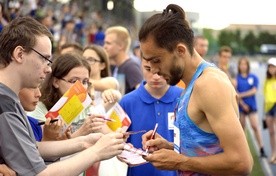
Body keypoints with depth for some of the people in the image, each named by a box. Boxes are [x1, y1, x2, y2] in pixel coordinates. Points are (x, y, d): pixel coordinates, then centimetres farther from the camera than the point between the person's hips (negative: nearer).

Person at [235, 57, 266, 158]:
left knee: (255, 126, -9)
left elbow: (254, 91, -4)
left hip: (251, 105, 0)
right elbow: (235, 93, -3)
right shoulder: (236, 78, 1)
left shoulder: (253, 77, 4)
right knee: (241, 127, 6)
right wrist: (243, 104, -10)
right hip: (240, 106, 0)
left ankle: (261, 149, -8)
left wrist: (241, 95, -10)